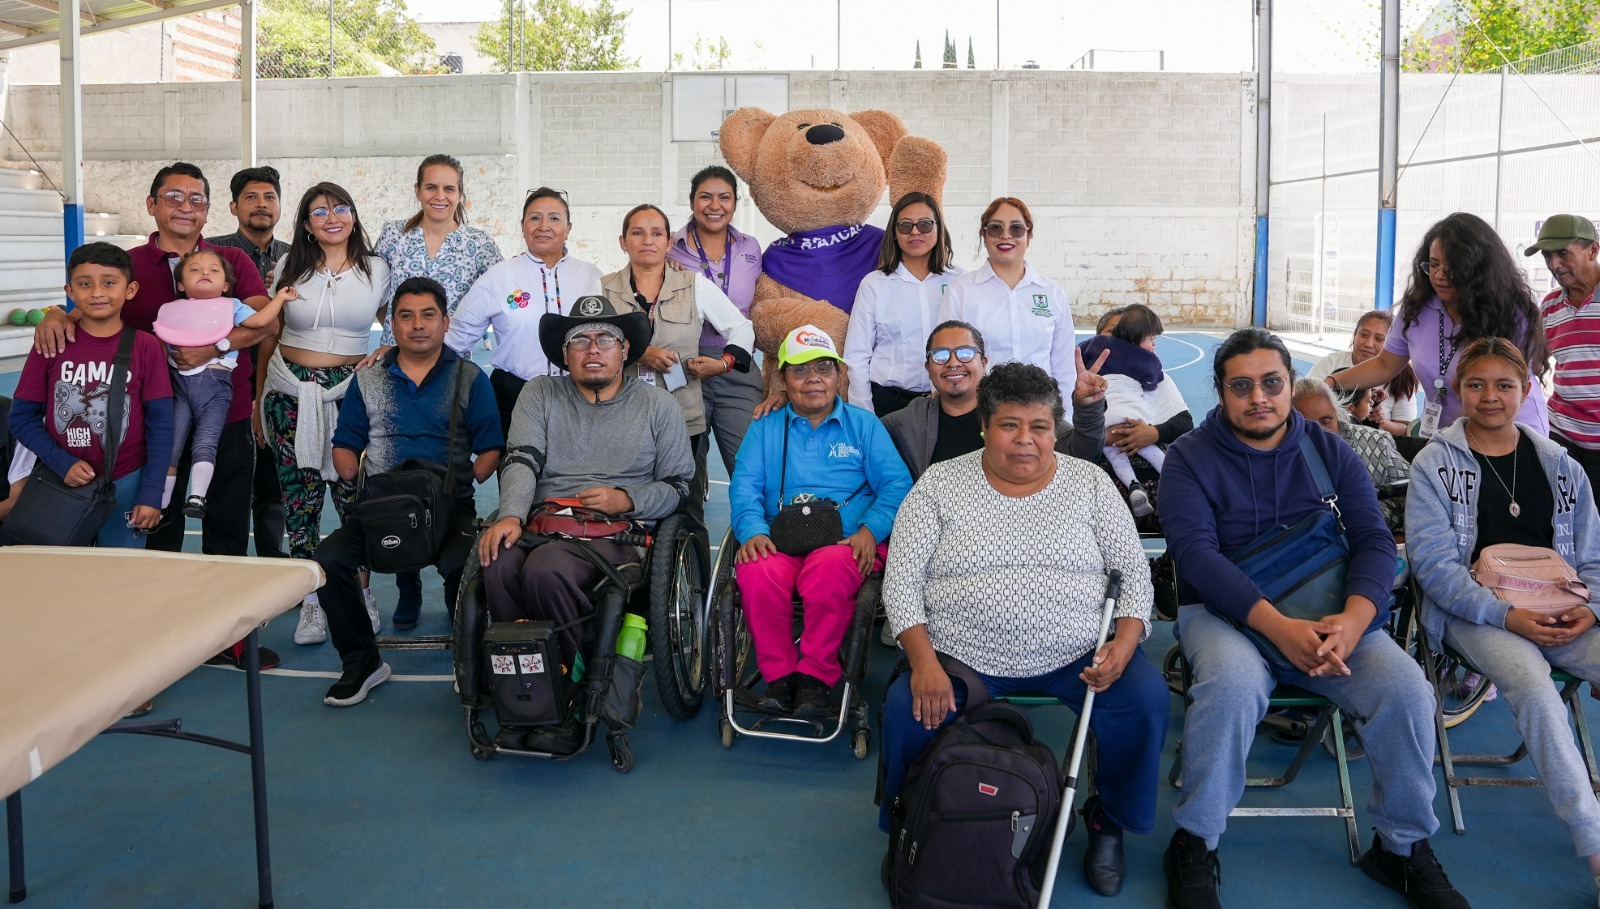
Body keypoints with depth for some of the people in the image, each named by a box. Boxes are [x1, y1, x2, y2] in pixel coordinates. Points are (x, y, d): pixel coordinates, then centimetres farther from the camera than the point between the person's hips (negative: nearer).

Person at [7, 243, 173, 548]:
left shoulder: (145, 348, -5)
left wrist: (151, 494, -9)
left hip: (125, 486, -1)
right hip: (61, 484, 1)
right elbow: (22, 417, 1)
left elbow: (160, 425, -5)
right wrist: (62, 464, -12)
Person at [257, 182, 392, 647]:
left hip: (351, 389, -1)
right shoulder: (290, 267, 8)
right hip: (291, 390, 1)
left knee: (354, 496, -5)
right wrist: (258, 399, 11)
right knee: (300, 498, 2)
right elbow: (268, 334, 13)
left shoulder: (376, 269, 6)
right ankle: (311, 602, 11)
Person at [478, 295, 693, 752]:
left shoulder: (657, 405, 16)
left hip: (616, 534, -2)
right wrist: (510, 515, -15)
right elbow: (521, 461, 5)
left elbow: (680, 486, 12)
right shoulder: (540, 393, 20)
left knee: (545, 570, -35)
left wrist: (626, 499, -6)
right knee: (499, 564, -33)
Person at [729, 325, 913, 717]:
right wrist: (753, 531, -12)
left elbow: (897, 484, 6)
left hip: (847, 542, -1)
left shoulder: (864, 424, 17)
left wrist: (870, 530, -12)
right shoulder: (765, 428, 21)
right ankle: (779, 674, -17)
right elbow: (744, 485, 9)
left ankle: (815, 676, -20)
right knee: (757, 571, -33)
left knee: (830, 567, -37)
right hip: (780, 541, 2)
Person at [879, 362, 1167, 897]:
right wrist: (923, 663, -15)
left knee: (1147, 699, -23)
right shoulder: (940, 485, 3)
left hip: (1077, 655, 1)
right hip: (961, 657, -1)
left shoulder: (1089, 482, 7)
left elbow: (1132, 570, 8)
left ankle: (1108, 821, 7)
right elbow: (901, 581, -1)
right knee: (906, 711, -26)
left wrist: (1125, 643, -11)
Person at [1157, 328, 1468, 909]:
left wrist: (1353, 621, -21)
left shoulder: (1331, 453, 9)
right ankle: (1194, 844, -15)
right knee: (1233, 682, -35)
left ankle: (1404, 847, 2)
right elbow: (1196, 552, -14)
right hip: (1224, 612, -3)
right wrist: (1279, 627, -26)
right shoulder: (1190, 458, -1)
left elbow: (1374, 540, 0)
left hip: (1329, 614, 3)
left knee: (1405, 687, -22)